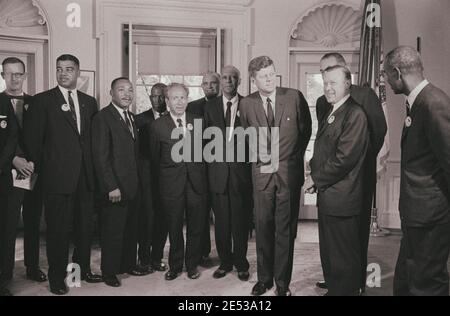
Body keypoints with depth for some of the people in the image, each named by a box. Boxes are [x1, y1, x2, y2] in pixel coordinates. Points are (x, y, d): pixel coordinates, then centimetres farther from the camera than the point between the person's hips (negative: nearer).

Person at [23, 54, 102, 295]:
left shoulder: (89, 102, 11)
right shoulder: (42, 101, -2)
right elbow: (32, 138, -3)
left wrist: (93, 166, 7)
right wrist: (41, 168, -2)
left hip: (85, 176, 4)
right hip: (57, 176, -4)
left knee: (85, 226, 13)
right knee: (58, 228, 4)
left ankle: (83, 269, 29)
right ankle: (57, 277, 18)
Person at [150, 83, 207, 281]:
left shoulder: (198, 121, 5)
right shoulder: (157, 126, -1)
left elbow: (204, 151, 11)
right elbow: (155, 157, 8)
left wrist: (200, 173, 8)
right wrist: (167, 174, 10)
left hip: (196, 183, 2)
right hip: (172, 184, -1)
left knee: (196, 228, 9)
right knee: (174, 229, 9)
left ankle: (192, 265, 26)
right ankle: (175, 266, 26)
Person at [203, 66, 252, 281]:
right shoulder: (210, 107, 9)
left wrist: (250, 159, -5)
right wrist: (212, 158, 1)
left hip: (241, 171, -2)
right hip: (218, 171, 2)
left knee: (241, 220, 5)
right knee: (221, 220, 8)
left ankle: (241, 264, 20)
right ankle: (225, 262, 24)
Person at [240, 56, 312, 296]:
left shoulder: (294, 97, -3)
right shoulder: (246, 104, 1)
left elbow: (306, 129, 10)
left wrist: (295, 155, 9)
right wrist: (256, 152, 5)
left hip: (290, 172, -1)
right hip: (262, 172, 1)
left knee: (286, 229, 4)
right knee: (263, 227, 7)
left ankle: (283, 281, 18)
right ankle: (264, 278, 24)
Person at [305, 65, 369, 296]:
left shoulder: (355, 114, -16)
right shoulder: (330, 114, 15)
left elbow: (344, 158, -22)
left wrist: (316, 179, -12)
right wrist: (315, 178, 2)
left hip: (341, 200, -9)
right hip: (326, 197, 9)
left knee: (343, 258, 4)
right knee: (328, 253, 21)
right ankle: (332, 288, 36)